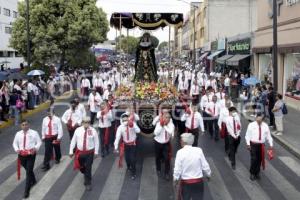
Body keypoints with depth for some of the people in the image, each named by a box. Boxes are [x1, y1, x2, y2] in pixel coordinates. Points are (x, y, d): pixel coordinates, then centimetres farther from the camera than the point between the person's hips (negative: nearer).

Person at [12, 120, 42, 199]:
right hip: (21, 155, 4)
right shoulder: (18, 134, 6)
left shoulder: (34, 133, -2)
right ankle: (33, 181, 49)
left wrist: (35, 148, -17)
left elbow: (39, 142, 1)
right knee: (28, 170, 21)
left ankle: (27, 190, -3)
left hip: (31, 155, -4)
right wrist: (16, 149, -5)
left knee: (29, 171, -8)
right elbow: (14, 143, 14)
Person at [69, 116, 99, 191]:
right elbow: (73, 141, 2)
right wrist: (71, 151, 3)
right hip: (80, 152, 3)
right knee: (81, 167, 18)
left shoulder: (93, 131, -9)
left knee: (88, 168, 0)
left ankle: (88, 183, 19)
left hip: (89, 152, -3)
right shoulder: (78, 130, -4)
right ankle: (86, 176, 51)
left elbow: (96, 141, -1)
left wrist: (96, 152, -1)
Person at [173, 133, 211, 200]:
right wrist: (208, 175, 16)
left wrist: (176, 179, 7)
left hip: (185, 183, -1)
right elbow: (205, 167, -4)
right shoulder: (198, 150, -9)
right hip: (198, 182, 1)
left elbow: (177, 170, -11)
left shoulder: (180, 152, -13)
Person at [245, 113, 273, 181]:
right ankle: (252, 173, 11)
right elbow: (248, 135, -2)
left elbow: (268, 136, 8)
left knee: (259, 159, 9)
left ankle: (257, 173, 27)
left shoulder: (265, 126, 3)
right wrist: (248, 144, -9)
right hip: (253, 144, -3)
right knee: (254, 159, -7)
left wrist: (271, 144, 2)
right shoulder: (251, 125, -4)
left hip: (261, 145, 3)